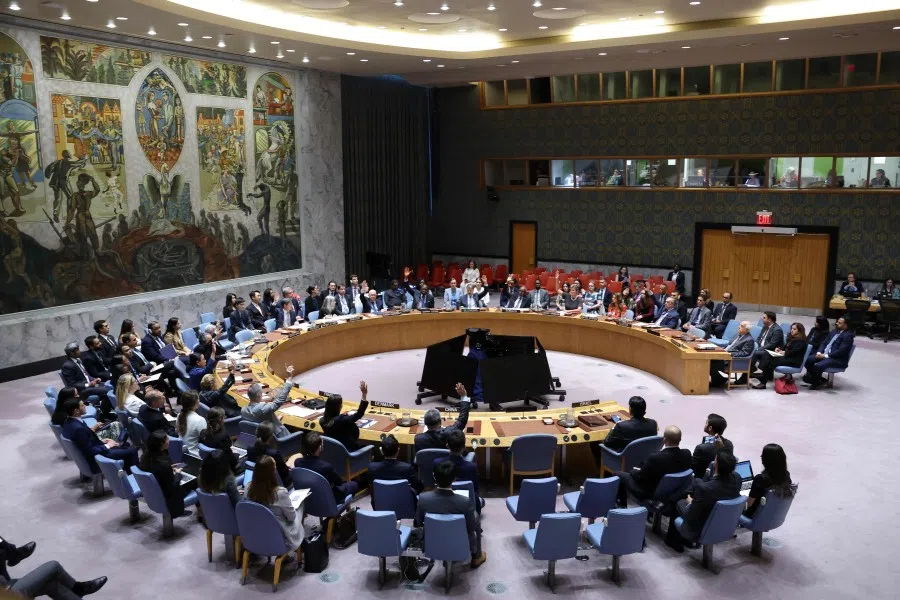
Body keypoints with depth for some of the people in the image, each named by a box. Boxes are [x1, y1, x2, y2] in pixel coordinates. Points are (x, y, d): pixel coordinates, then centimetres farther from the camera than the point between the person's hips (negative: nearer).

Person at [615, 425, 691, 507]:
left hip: (650, 494, -6)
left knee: (619, 474, 14)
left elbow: (640, 477, -20)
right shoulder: (686, 454, -20)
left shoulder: (655, 458, -36)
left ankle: (622, 506, 33)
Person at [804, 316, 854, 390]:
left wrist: (825, 356, -20)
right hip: (824, 354, 8)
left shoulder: (848, 335, -10)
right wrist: (819, 352, -3)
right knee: (808, 360, -12)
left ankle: (816, 383, -3)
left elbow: (841, 351, -18)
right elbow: (824, 343, 16)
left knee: (818, 366, -31)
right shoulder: (834, 332, 16)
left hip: (838, 359, -8)